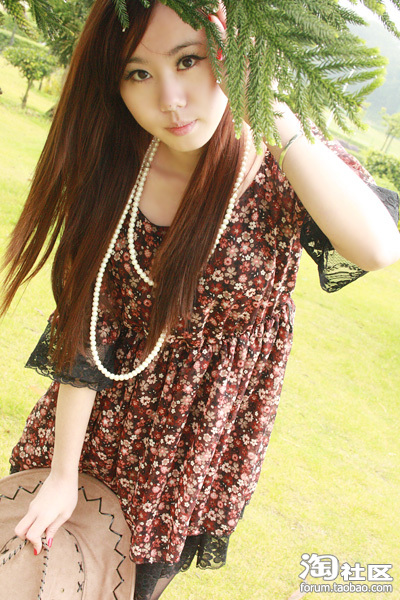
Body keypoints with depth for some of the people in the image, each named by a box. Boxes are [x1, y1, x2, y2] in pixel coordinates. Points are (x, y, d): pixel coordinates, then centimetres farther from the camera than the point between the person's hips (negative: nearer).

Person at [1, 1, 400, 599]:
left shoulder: (288, 169, -20)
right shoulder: (114, 171, -16)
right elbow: (84, 329, -13)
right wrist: (62, 476, -10)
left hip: (202, 439, -1)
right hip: (104, 425, 2)